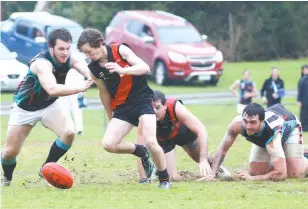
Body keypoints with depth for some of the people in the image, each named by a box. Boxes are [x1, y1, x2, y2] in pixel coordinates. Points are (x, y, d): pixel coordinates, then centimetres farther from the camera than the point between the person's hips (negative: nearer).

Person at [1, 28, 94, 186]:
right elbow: (52, 89, -52)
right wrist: (79, 88, -63)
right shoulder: (42, 63, -36)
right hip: (24, 108, -4)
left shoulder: (67, 59, -16)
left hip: (49, 105, 4)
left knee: (68, 132, -21)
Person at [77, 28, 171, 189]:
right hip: (122, 107, 5)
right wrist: (110, 117, 19)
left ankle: (164, 179, 0)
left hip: (142, 100, -5)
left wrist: (123, 70, -38)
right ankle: (141, 152, 13)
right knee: (108, 143, -15)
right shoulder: (94, 69, -1)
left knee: (151, 142, -22)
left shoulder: (120, 50, -12)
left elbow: (145, 68, -21)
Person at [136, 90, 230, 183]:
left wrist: (203, 160, -48)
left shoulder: (175, 107, -41)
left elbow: (201, 130, -40)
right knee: (173, 177, -10)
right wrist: (143, 179, -42)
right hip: (163, 139, 0)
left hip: (183, 131, 0)